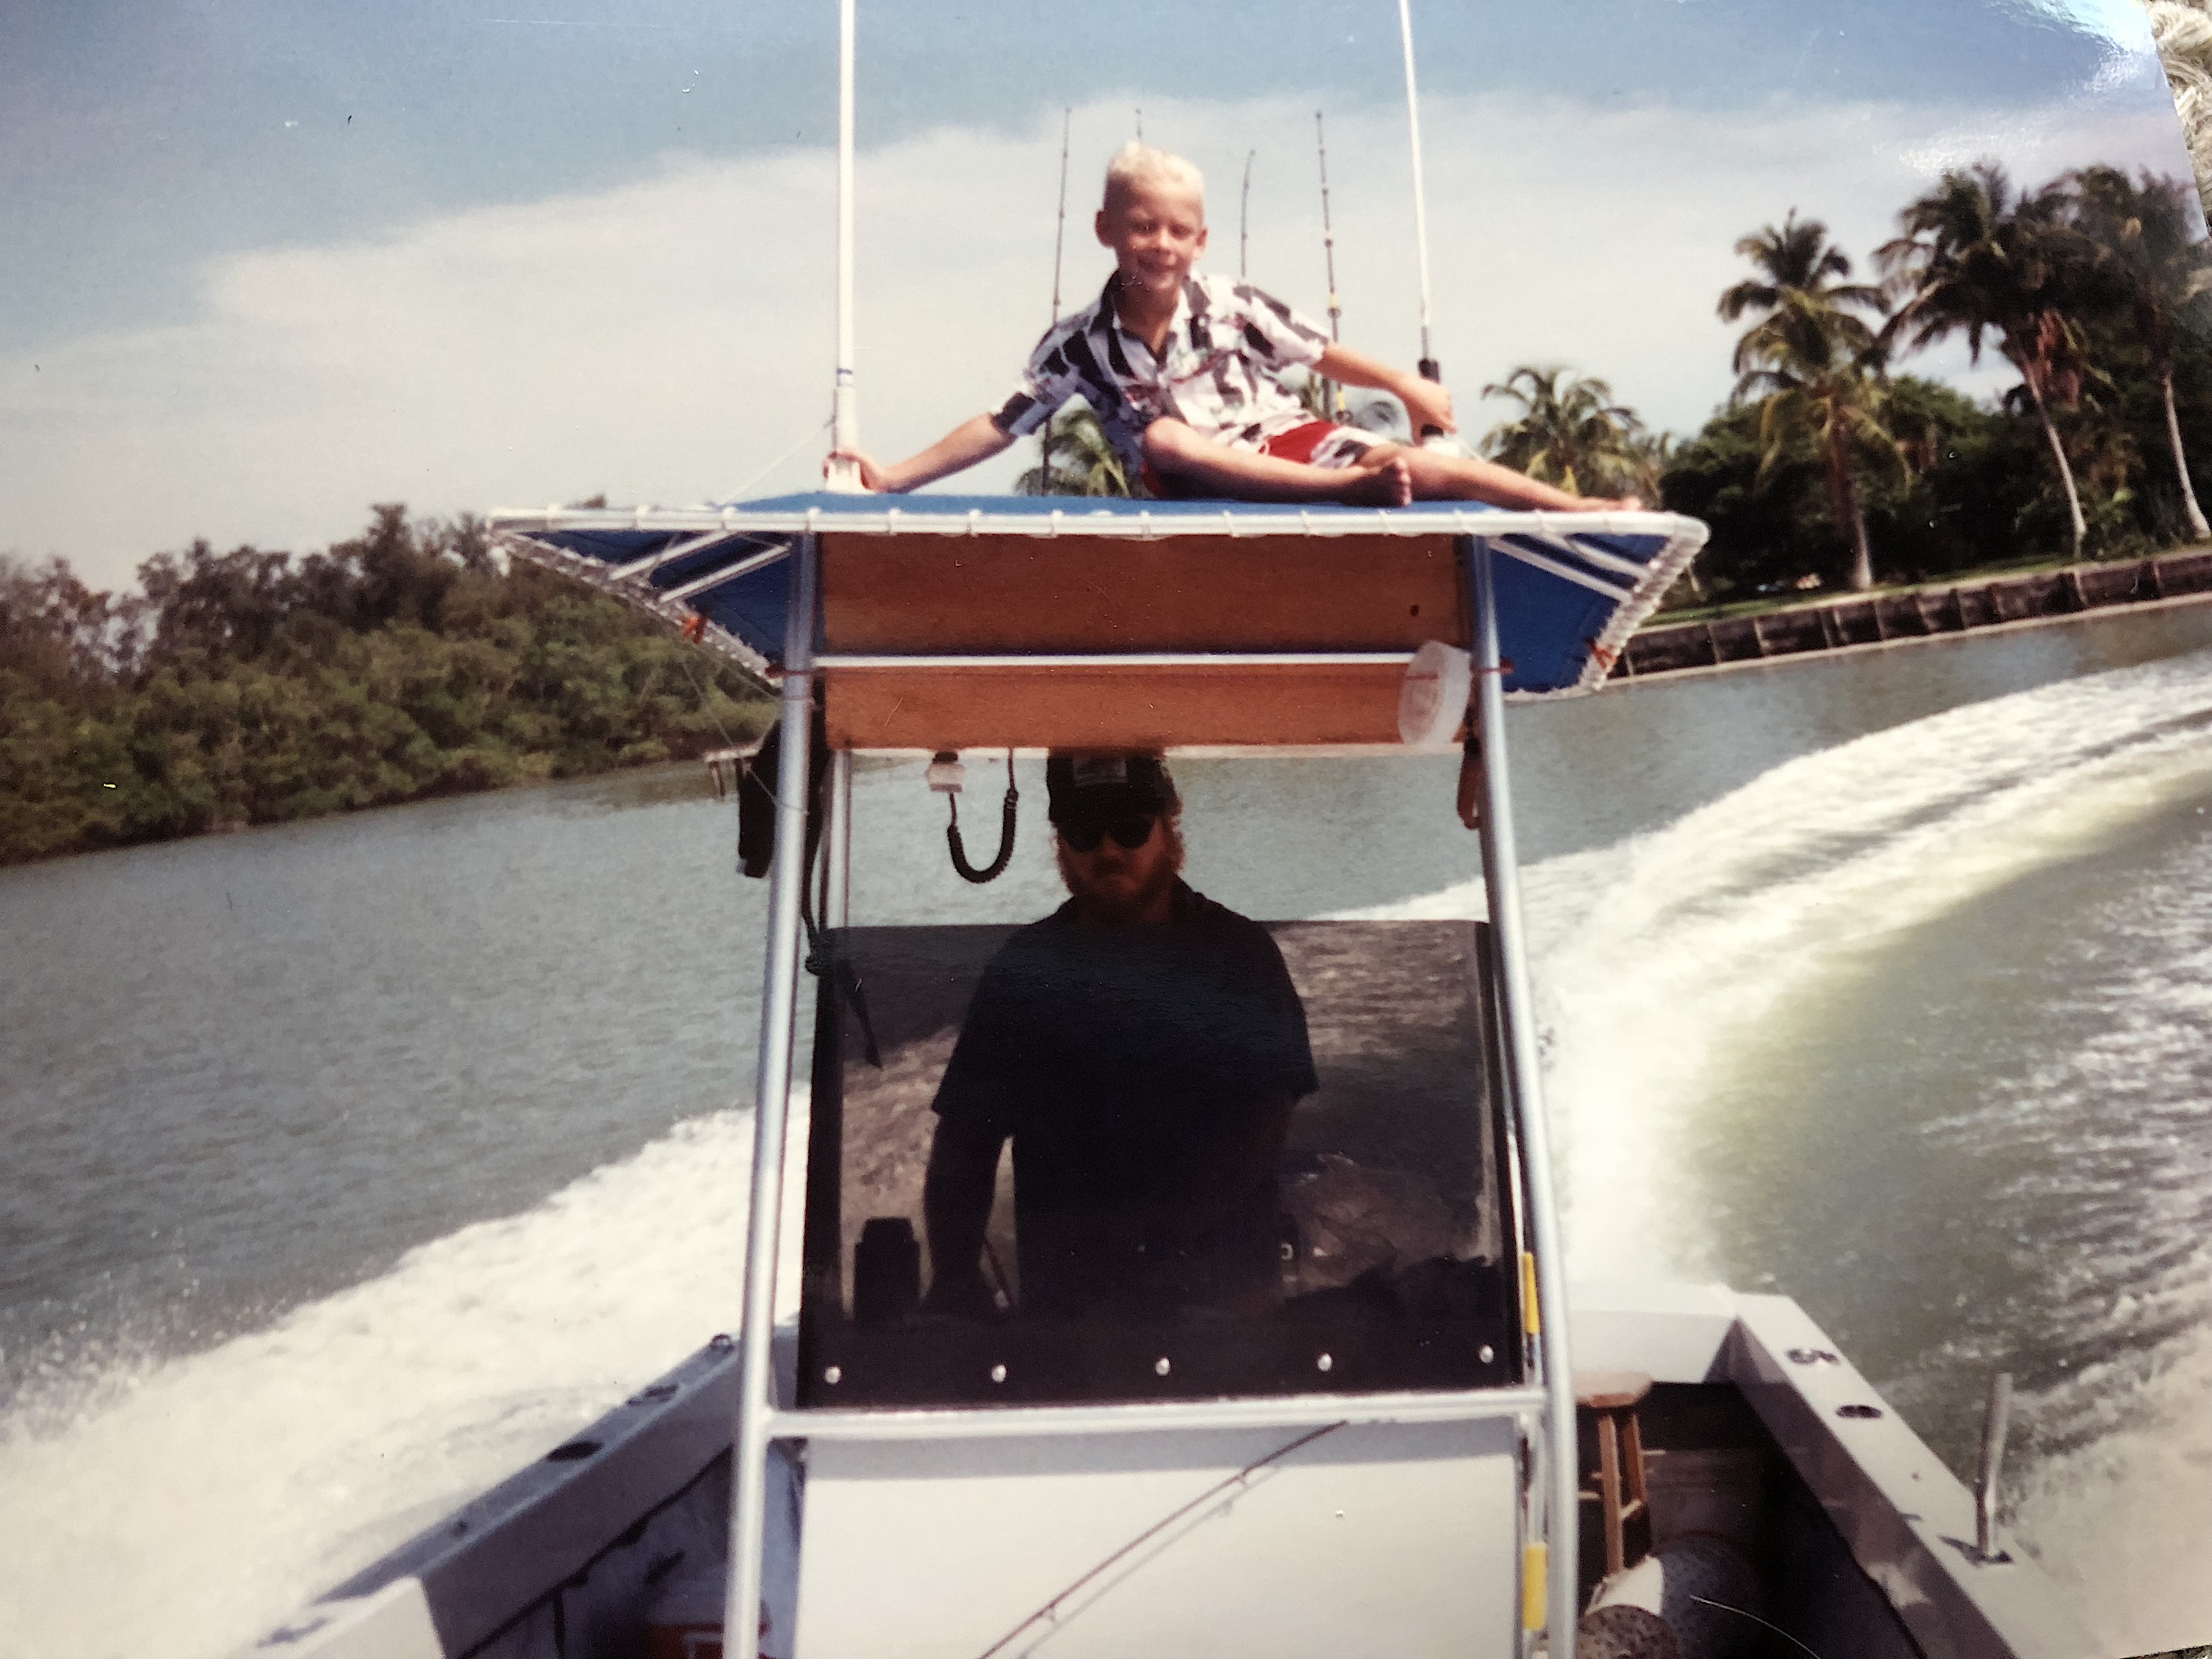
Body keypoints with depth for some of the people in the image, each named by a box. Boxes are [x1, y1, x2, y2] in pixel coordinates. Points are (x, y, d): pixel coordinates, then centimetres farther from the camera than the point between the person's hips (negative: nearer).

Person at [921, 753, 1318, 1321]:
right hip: (1059, 1290, 2)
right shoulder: (1024, 965, 3)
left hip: (1216, 1291, -1)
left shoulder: (1240, 954, -3)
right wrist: (954, 1273, -12)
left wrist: (1167, 1243, -24)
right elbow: (964, 1135, 2)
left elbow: (1267, 1116, -12)